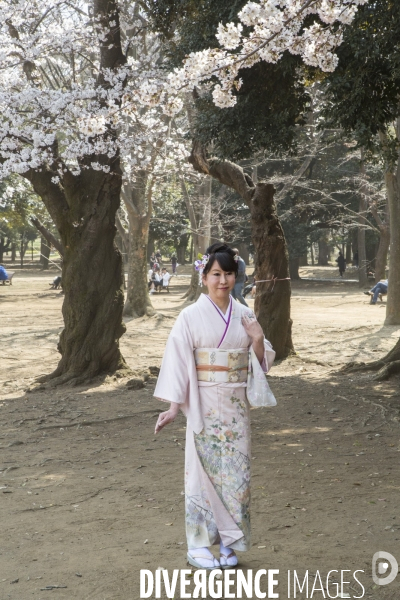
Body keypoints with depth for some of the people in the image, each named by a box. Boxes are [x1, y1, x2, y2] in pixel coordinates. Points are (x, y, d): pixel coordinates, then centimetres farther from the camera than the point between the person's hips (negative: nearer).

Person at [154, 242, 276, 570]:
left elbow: (261, 363, 10)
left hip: (237, 405, 4)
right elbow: (178, 360, -8)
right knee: (204, 469, 2)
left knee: (236, 472, 6)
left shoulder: (244, 315, 5)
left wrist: (259, 340, -10)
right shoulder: (192, 316, -7)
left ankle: (228, 541, 19)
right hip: (205, 404, -4)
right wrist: (174, 406, -12)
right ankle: (198, 544, 13)